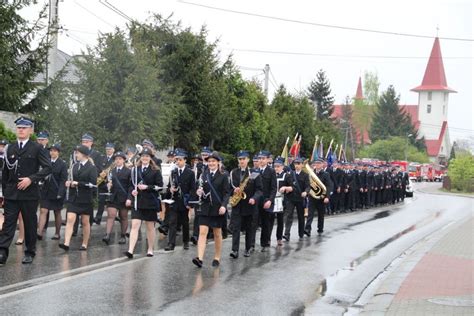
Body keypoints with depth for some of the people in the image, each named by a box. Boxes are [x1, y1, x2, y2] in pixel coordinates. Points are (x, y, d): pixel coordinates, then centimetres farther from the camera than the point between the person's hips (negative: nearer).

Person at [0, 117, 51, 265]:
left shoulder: (37, 148, -1)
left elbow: (47, 168, -7)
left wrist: (31, 179, -16)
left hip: (29, 193, -2)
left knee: (30, 223, 7)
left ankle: (30, 253, 18)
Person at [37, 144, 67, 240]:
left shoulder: (62, 164, -6)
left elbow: (63, 180, -10)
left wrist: (60, 193, -18)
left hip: (57, 192, -2)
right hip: (46, 191, 2)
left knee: (57, 213, 9)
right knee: (43, 211, -7)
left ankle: (57, 233, 20)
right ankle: (39, 233, -12)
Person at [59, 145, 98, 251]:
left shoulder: (92, 168, -6)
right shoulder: (75, 166, 10)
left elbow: (93, 184, -14)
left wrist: (78, 183, -15)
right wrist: (69, 182, 1)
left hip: (85, 200, -4)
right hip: (73, 198, 4)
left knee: (85, 222, 7)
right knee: (70, 219, -10)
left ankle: (84, 244, 18)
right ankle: (66, 243, -17)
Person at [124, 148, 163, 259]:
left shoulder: (155, 171, -1)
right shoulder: (135, 170, 9)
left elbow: (159, 186, -6)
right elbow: (132, 185, 14)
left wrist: (147, 187, -16)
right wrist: (132, 192, -6)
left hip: (151, 202, -2)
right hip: (137, 202, 2)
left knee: (150, 226, 9)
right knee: (135, 225, -9)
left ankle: (150, 249, 23)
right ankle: (130, 251, -15)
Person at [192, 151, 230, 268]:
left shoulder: (223, 176, -2)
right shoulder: (203, 175, 8)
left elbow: (227, 193, -5)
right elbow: (201, 190, 15)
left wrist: (224, 205, -19)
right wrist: (199, 192, -8)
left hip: (218, 209, -2)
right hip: (205, 208, 2)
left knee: (217, 234, 9)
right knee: (202, 232, -9)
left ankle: (217, 258, 20)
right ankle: (200, 258, -17)